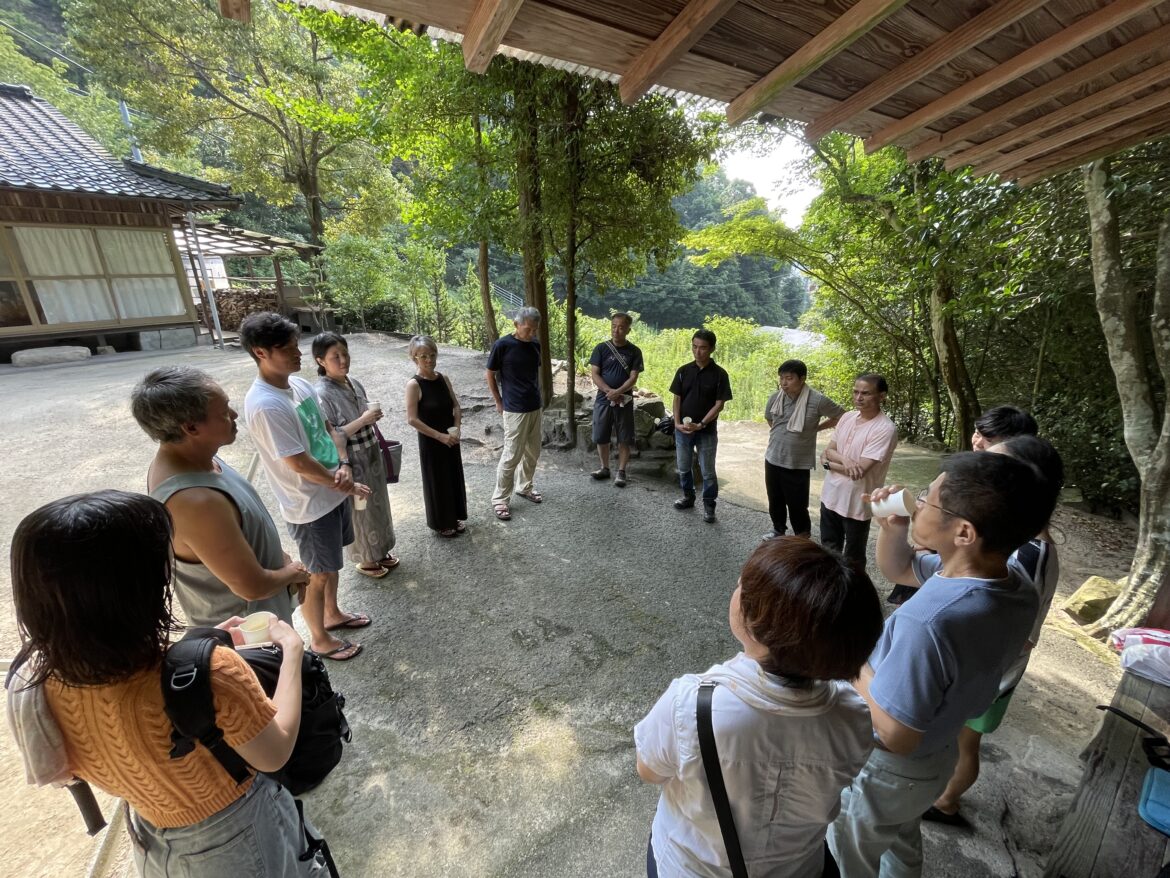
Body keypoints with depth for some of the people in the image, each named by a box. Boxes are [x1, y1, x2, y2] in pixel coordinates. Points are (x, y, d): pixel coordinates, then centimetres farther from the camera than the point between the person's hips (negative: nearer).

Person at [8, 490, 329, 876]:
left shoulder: (32, 681, -21)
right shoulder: (208, 675, -41)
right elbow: (276, 754, -22)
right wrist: (292, 650, -14)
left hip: (154, 846, 6)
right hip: (242, 839, -6)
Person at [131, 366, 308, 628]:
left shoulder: (184, 457, -10)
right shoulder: (196, 501, -39)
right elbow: (253, 587, -30)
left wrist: (281, 557, 2)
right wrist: (291, 573, -11)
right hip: (245, 625, -8)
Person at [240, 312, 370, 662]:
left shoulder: (301, 384, 0)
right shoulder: (265, 405, -26)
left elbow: (328, 429, 8)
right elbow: (299, 463, -24)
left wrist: (344, 467, -10)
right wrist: (347, 485, -12)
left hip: (332, 492, 8)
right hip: (309, 504, -8)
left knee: (330, 565, 25)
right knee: (317, 574, 11)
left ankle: (332, 614, 47)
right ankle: (320, 639, 33)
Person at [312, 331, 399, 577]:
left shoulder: (353, 382, 2)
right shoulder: (322, 394, -22)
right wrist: (362, 420, -26)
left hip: (371, 457, 7)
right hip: (352, 464, -7)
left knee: (377, 504, 20)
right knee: (360, 511, 10)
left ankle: (380, 550, 41)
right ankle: (365, 559, 32)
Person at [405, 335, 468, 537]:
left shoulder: (443, 378, 1)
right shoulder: (413, 385, -17)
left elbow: (456, 406, 6)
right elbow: (412, 419, -19)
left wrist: (456, 429, -10)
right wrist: (439, 436, -20)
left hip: (451, 439, 6)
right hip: (430, 442, -6)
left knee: (454, 477, 17)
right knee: (436, 481, 8)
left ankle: (455, 517, 36)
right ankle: (440, 523, 27)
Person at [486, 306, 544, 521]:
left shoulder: (535, 345, 4)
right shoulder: (502, 345, -13)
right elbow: (490, 375, -5)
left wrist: (536, 394, 12)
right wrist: (499, 402, -2)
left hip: (535, 407, 7)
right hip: (515, 409, -6)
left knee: (533, 452, 15)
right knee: (511, 455, -4)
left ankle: (524, 487, 35)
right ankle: (500, 499, 10)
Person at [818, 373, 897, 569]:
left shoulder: (885, 429, -20)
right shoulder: (847, 417, 2)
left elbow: (860, 470, -24)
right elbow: (829, 450, 3)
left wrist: (828, 463, -9)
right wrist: (843, 460, -20)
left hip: (856, 503, -6)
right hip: (831, 495, 6)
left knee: (853, 557, 13)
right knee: (828, 550, 22)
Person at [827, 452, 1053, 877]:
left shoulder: (928, 622, -43)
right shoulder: (1016, 584, -15)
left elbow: (896, 736, -31)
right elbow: (897, 568, -1)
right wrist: (891, 527, -19)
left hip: (886, 770, -7)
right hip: (938, 756, 7)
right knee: (903, 842, 36)